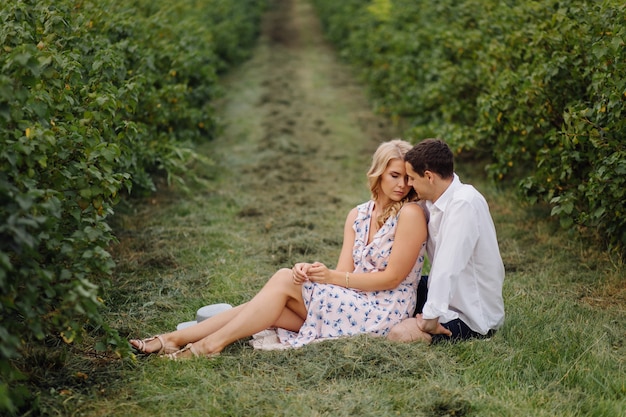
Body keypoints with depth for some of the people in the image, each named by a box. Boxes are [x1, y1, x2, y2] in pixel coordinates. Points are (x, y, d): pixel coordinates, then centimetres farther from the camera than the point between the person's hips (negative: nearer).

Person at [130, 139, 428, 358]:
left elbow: (393, 277, -14)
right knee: (269, 307, -14)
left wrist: (331, 277, -18)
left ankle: (212, 343, -20)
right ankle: (175, 339, -16)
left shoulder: (410, 214, -10)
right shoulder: (357, 215, 10)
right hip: (352, 301, 6)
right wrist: (310, 272, -19)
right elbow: (345, 272, 3)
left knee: (284, 280, -19)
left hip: (383, 311, -6)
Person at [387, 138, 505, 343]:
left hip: (474, 316, -9)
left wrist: (431, 316, -31)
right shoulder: (434, 200, 1)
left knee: (398, 335, -27)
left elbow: (449, 267, -32)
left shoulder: (464, 204, -26)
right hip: (453, 295, 9)